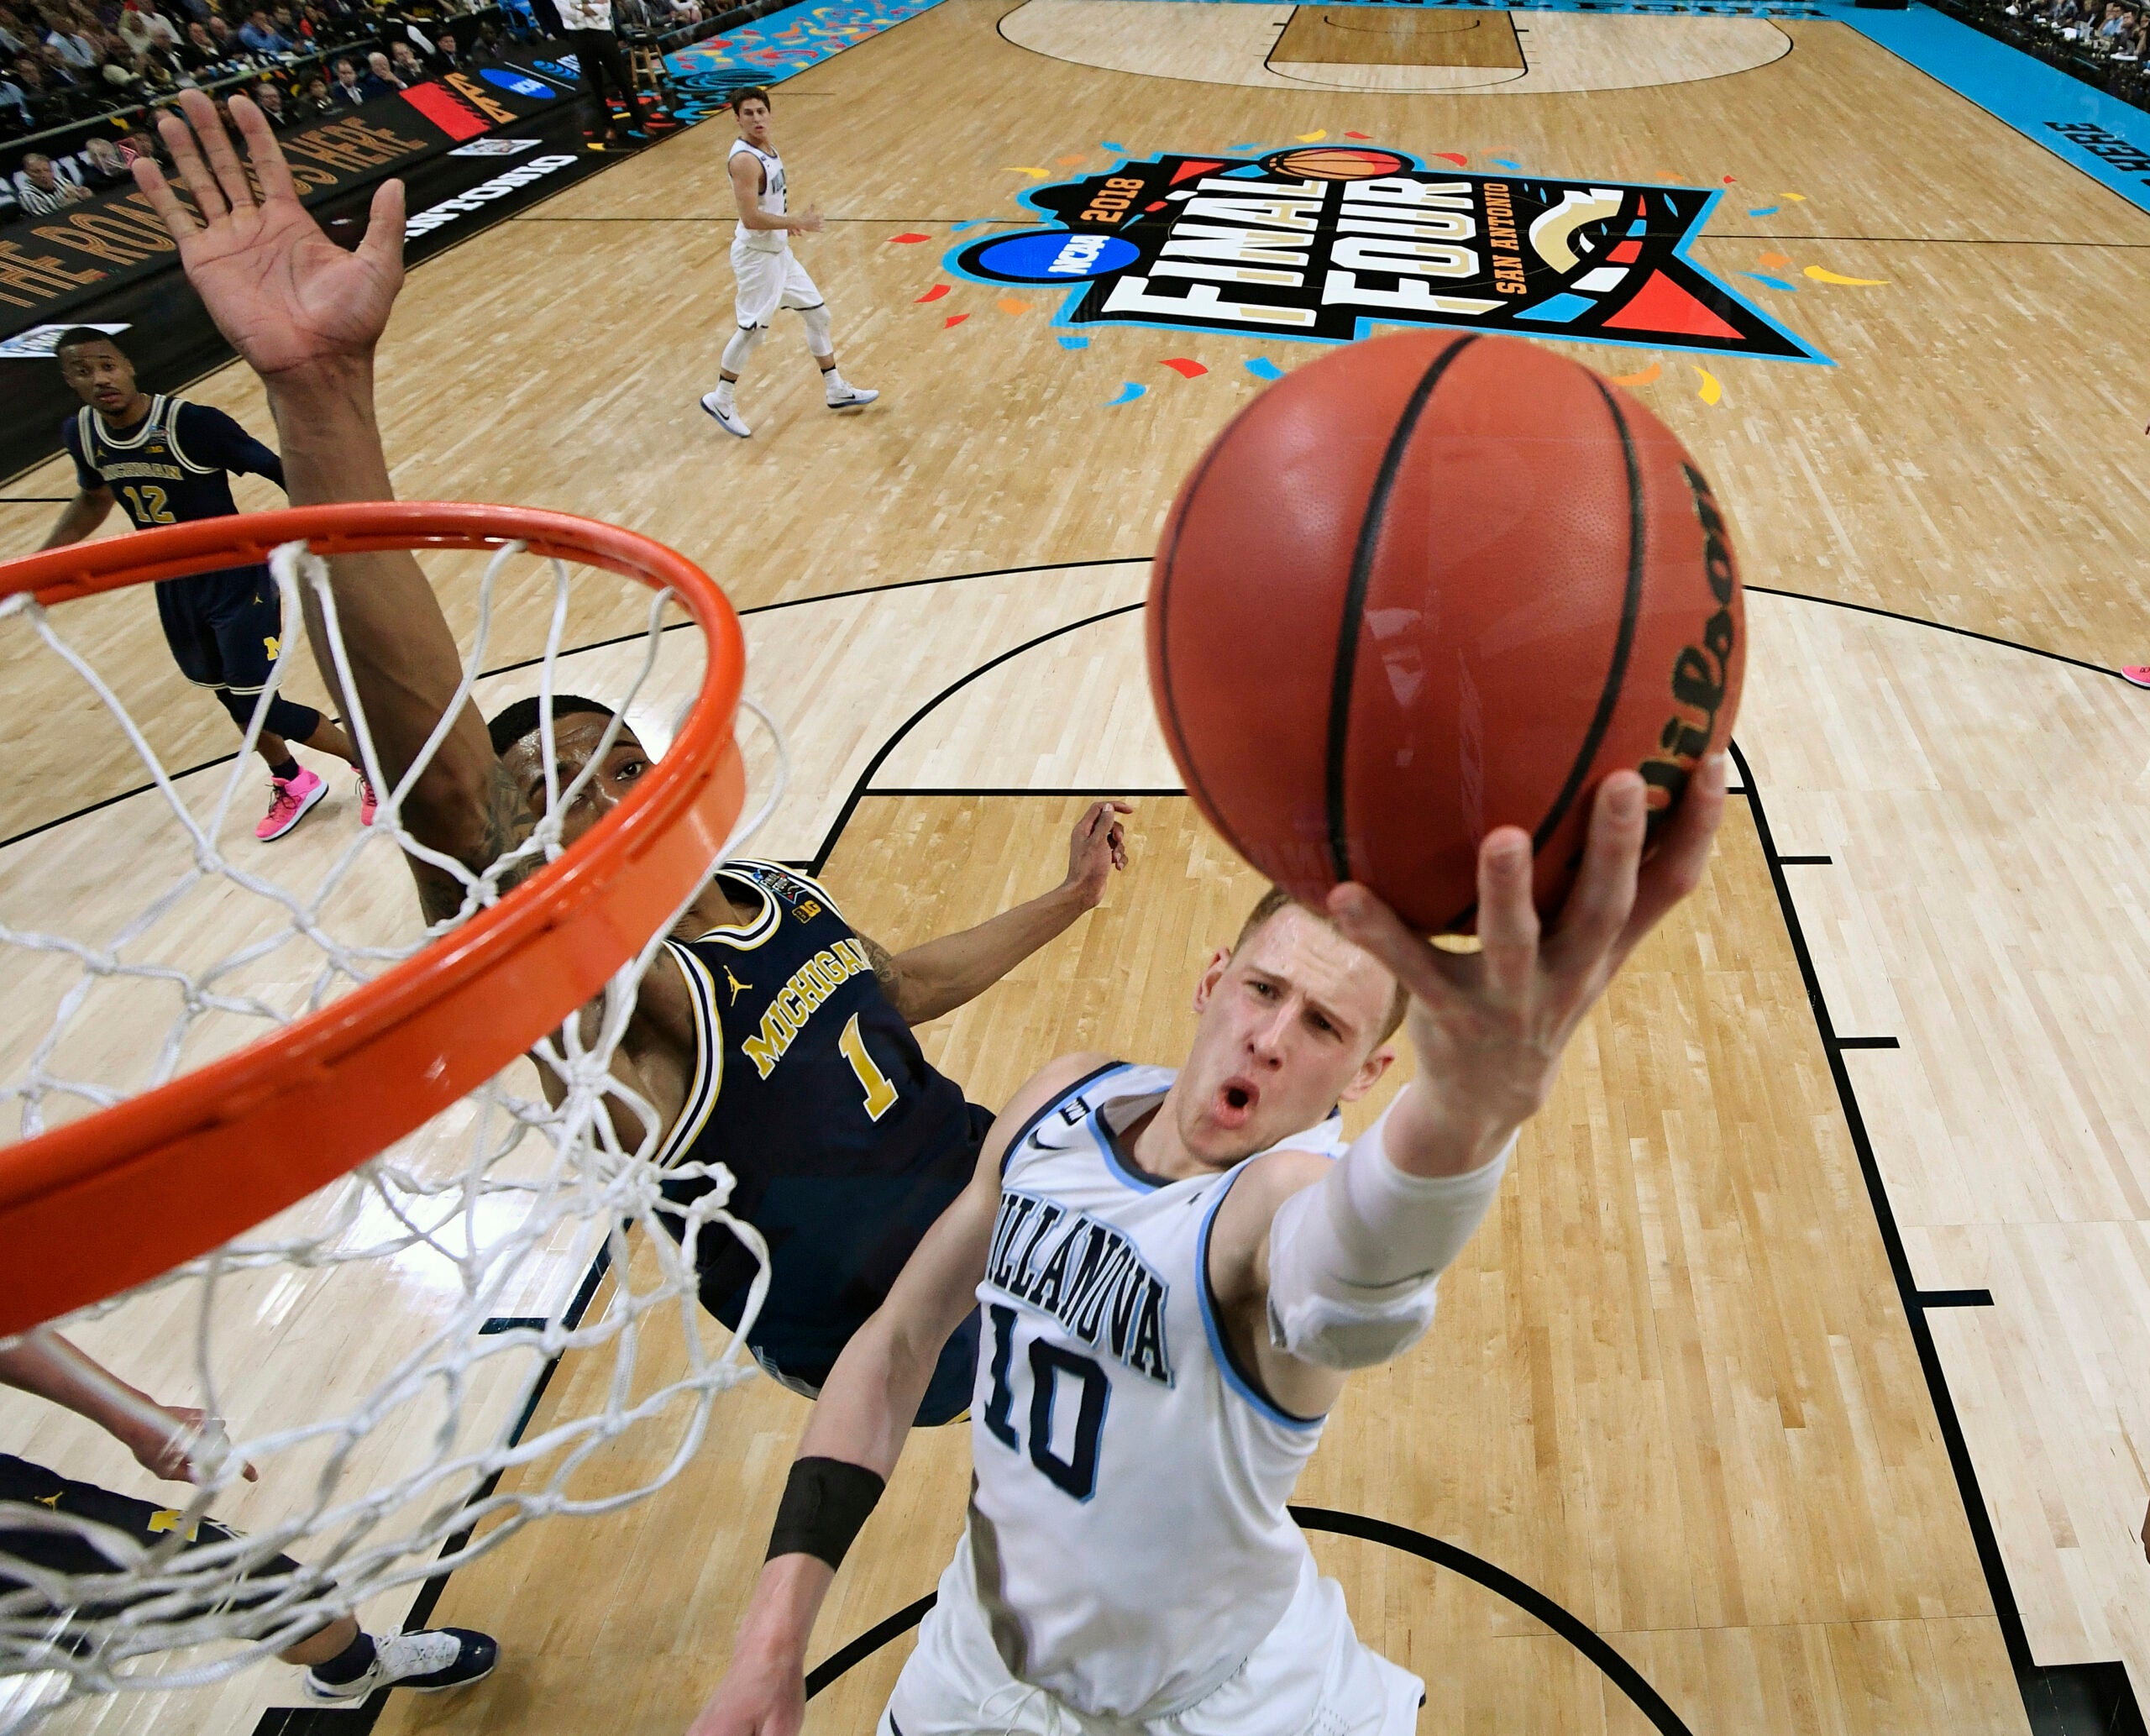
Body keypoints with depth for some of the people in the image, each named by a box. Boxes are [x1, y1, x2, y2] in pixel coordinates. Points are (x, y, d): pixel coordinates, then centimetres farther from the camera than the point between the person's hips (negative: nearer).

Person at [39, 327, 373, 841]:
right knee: (232, 700, 18)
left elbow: (283, 472, -18)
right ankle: (291, 784, 41)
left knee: (259, 707, -8)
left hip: (237, 578, -6)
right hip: (173, 586, 6)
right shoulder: (80, 434, -4)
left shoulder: (193, 423, -24)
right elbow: (93, 499, 16)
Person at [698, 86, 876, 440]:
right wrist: (796, 222, -23)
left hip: (778, 251, 10)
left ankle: (836, 391, 28)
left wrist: (788, 224, 15)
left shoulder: (768, 143, 4)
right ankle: (720, 400, 15)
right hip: (756, 255, -10)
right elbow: (751, 218, -29)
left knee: (818, 315, 15)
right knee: (752, 330, -1)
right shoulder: (744, 159, -24)